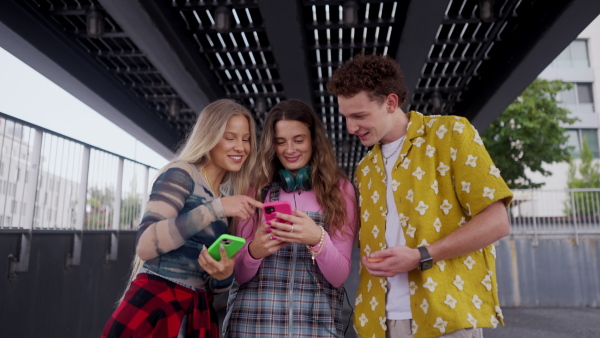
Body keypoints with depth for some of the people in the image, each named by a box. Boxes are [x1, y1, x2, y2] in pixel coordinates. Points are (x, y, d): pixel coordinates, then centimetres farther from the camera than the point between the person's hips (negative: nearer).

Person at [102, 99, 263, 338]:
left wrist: (224, 275, -11)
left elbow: (215, 286, 13)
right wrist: (215, 208, -26)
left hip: (197, 312, 7)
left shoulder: (228, 194, 11)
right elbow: (144, 245, -22)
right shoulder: (180, 174, -8)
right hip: (155, 305, -6)